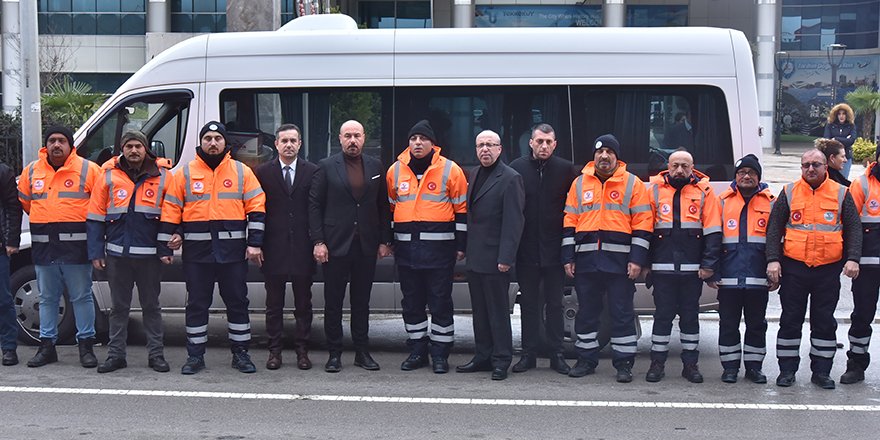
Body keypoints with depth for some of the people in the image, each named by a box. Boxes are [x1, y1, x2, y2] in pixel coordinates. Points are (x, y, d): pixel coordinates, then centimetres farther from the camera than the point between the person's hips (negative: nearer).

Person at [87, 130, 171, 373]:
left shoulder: (162, 176, 2)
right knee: (119, 306, 9)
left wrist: (167, 249, 0)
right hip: (117, 253, 1)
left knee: (151, 306, 7)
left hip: (149, 255, -1)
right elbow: (95, 217, 5)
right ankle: (116, 355, 17)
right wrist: (96, 253, 0)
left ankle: (156, 354, 14)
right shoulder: (108, 176, 3)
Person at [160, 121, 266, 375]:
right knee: (197, 303, 6)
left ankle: (240, 353, 16)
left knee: (237, 302, 6)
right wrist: (167, 244, 1)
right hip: (197, 250, 0)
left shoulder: (242, 172, 5)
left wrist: (254, 243, -5)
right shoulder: (185, 173, 7)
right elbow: (171, 210, 8)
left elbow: (256, 208, 2)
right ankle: (195, 356, 14)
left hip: (233, 250, 0)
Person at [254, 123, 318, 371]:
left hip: (303, 247, 0)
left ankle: (302, 350, 15)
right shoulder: (263, 173, 6)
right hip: (273, 247, 0)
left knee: (303, 302, 6)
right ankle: (274, 350, 14)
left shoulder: (312, 172, 5)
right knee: (274, 303, 7)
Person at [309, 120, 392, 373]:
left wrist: (384, 241, 5)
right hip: (335, 246, -2)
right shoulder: (326, 167, 0)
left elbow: (383, 206, 10)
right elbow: (314, 205, -2)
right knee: (333, 302, 4)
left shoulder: (375, 167, 9)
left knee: (362, 301, 9)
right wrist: (318, 241, -9)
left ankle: (362, 352, 17)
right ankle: (334, 354, 12)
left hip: (366, 247, 2)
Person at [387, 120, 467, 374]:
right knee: (412, 303, 10)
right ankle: (417, 352, 21)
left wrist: (460, 245, -3)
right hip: (406, 247, 4)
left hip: (439, 246, -4)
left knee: (440, 303, 1)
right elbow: (390, 207, 19)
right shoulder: (395, 171, 9)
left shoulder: (450, 170, -2)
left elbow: (462, 209, 0)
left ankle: (440, 354, 10)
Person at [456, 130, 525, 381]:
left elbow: (513, 222, -15)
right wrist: (464, 248, 13)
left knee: (498, 311, 0)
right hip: (474, 257, 8)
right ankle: (483, 357, 23)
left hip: (494, 258, -8)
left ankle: (501, 361, 8)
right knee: (480, 310, 14)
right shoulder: (475, 174, 14)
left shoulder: (510, 179, -11)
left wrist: (505, 258, -19)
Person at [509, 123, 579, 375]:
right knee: (528, 303, 9)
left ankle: (556, 354, 15)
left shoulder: (566, 170, 0)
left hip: (555, 249, -1)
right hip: (526, 250, 1)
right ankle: (529, 354, 17)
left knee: (554, 304, 7)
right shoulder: (517, 168, 1)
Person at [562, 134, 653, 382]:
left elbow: (643, 224, -1)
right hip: (586, 260, 3)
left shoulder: (632, 184, 3)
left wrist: (637, 259, -8)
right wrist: (568, 257, 6)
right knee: (586, 312, 10)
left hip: (620, 261, -3)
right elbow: (570, 222, 12)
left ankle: (623, 363, 9)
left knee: (622, 313, 2)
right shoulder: (580, 183, 11)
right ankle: (586, 360, 20)